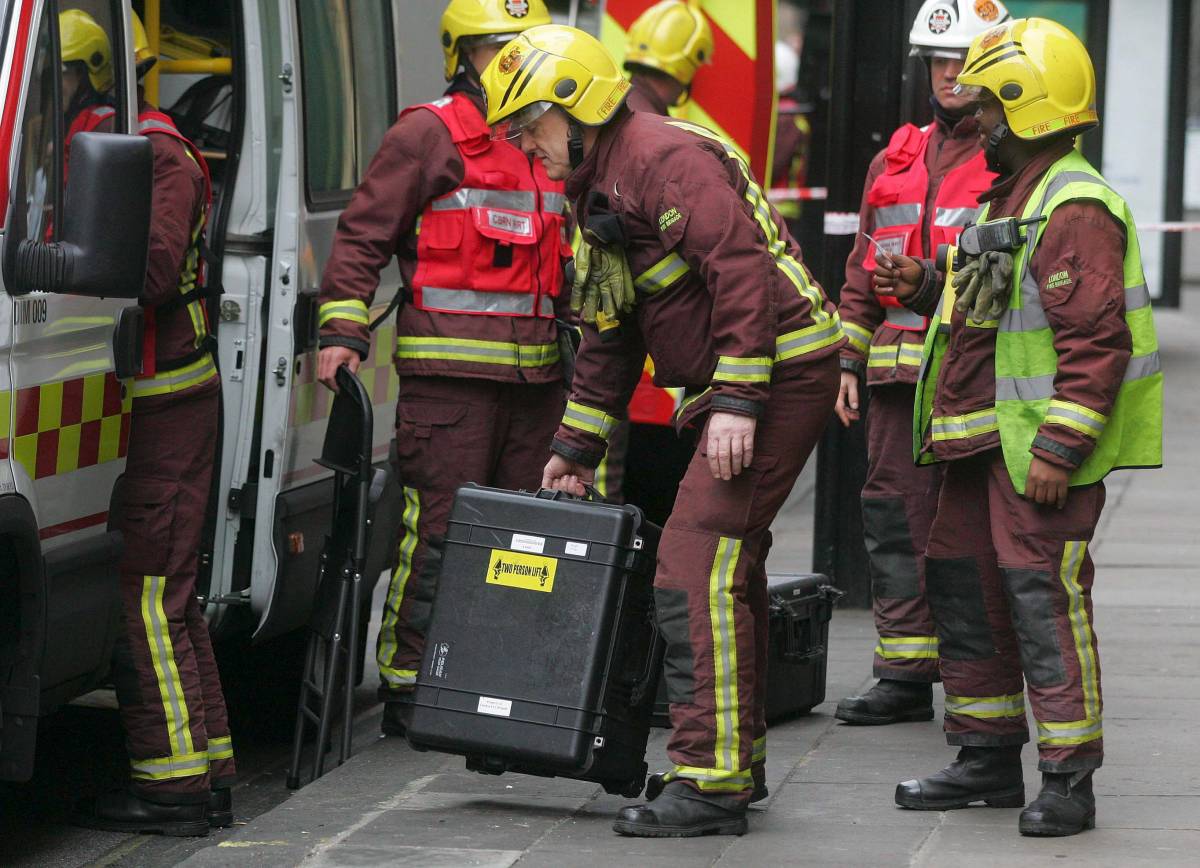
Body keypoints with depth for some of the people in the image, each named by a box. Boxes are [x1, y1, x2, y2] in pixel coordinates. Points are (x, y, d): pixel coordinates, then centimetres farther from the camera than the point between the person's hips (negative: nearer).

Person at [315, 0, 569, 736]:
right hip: (450, 371, -7)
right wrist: (343, 332, -14)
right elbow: (362, 238, -4)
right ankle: (409, 688, -5)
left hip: (534, 372, 7)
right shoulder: (430, 136, -1)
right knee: (439, 530, -9)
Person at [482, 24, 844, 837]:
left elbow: (741, 272, -24)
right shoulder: (599, 194, 18)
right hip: (737, 383, 11)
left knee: (697, 565, -14)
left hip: (780, 367, -11)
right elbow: (608, 337, 25)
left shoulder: (667, 159, -16)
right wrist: (575, 449, 23)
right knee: (728, 567, 18)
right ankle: (737, 759, 30)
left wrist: (737, 402, -27)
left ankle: (711, 782, -14)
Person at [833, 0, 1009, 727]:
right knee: (897, 517, 5)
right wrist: (849, 361, 16)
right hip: (899, 369, 6)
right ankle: (907, 678, 12)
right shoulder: (896, 161, 18)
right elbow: (863, 270, 21)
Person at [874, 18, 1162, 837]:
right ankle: (990, 759, 23)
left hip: (1042, 443, -11)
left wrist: (1059, 448, -25)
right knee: (963, 584, 14)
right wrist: (928, 288, 13)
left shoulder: (1075, 209, -17)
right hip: (985, 436, 11)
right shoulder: (1016, 196, 17)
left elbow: (1095, 340, -22)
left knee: (1042, 593, -11)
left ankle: (1069, 779, -7)